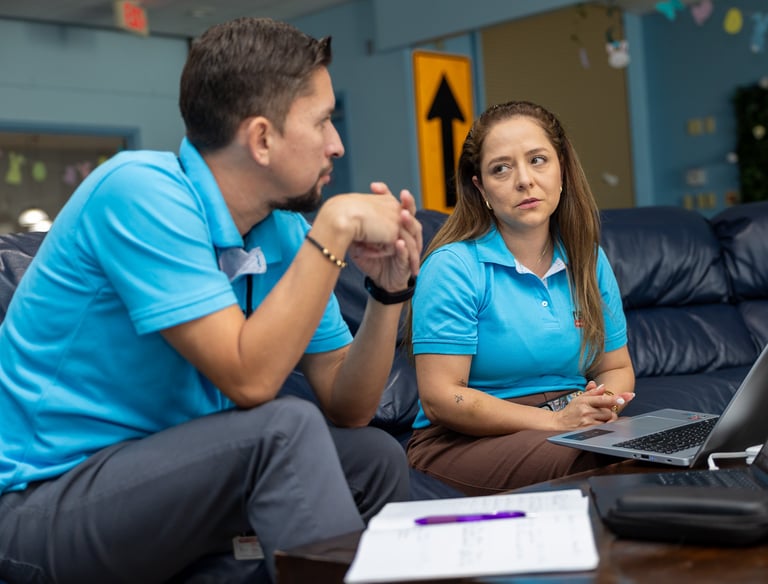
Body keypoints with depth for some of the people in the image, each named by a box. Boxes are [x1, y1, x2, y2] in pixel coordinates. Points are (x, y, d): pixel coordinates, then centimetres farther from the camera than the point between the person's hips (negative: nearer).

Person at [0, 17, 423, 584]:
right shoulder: (142, 191, -20)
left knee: (377, 459, -1)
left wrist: (389, 291, -12)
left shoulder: (284, 231, 0)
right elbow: (250, 379, -28)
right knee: (284, 427, -26)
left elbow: (347, 408, 2)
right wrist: (335, 228, -24)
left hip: (164, 468, 7)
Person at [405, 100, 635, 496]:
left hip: (572, 428, 6)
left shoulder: (589, 260, 9)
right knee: (589, 463, -34)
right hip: (467, 442, -5)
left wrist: (603, 405, -9)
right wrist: (556, 420, -21)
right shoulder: (453, 266, -10)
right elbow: (440, 398, -14)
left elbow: (616, 367, 16)